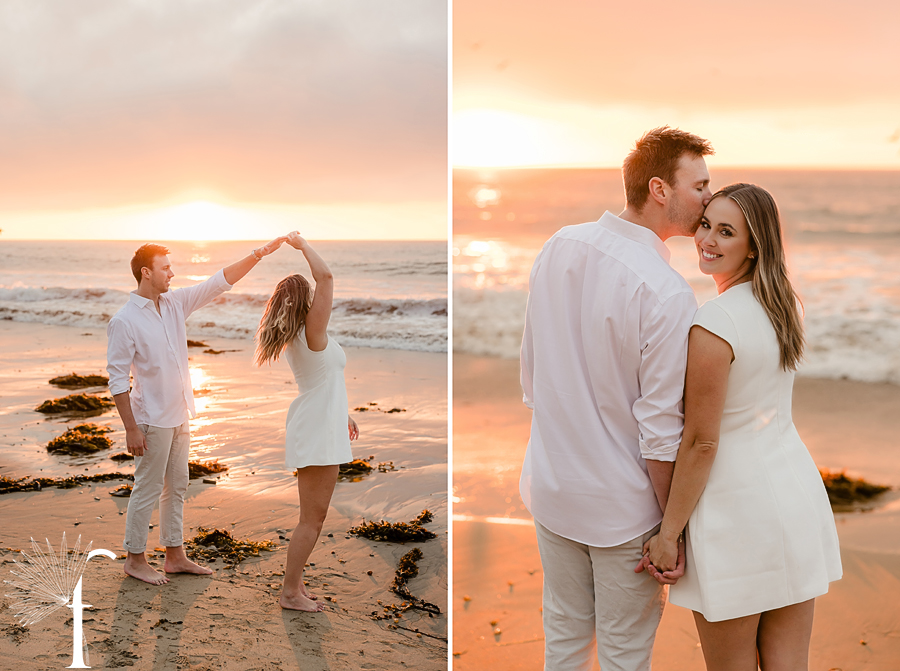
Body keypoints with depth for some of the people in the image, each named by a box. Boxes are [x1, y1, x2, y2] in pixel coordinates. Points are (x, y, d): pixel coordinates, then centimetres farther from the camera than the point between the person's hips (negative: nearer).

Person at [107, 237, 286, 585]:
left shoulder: (175, 303, 3)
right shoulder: (124, 321, -16)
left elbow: (218, 282, 5)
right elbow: (117, 378, -16)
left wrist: (258, 254, -4)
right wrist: (131, 429, -18)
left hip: (178, 416, 8)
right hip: (152, 420, -8)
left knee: (176, 487, 15)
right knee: (147, 491, 3)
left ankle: (175, 556, 26)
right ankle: (135, 559, 18)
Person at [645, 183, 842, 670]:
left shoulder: (714, 323, -21)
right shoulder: (782, 304, 4)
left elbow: (701, 443, -18)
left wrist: (668, 532, -10)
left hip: (736, 506, -8)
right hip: (797, 494, 8)